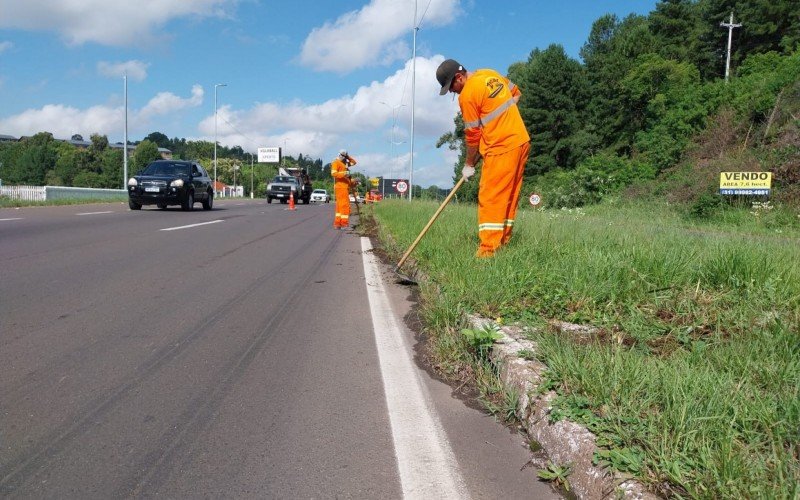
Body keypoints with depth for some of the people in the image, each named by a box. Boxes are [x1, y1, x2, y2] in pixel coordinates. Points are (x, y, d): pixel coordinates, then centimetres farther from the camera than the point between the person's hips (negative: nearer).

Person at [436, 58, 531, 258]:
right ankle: (503, 241, 19)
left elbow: (472, 135, -7)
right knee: (509, 195, 12)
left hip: (501, 148, -9)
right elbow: (516, 93, 22)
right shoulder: (490, 74, 10)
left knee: (490, 197, -7)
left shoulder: (467, 95, -13)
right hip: (522, 141, 9)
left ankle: (488, 250, -10)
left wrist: (469, 164, 4)